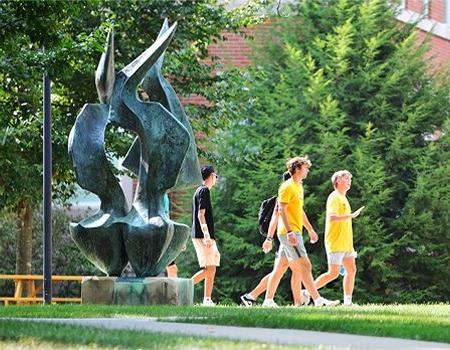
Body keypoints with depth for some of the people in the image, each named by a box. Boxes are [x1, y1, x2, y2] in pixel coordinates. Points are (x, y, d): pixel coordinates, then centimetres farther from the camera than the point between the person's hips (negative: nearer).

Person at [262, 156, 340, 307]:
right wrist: (289, 231, -26)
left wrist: (310, 229, 29)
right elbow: (282, 210, -18)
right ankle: (318, 300, -17)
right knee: (305, 265, -13)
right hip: (290, 233, -10)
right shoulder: (287, 187, -11)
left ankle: (268, 300, 13)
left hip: (294, 233, 10)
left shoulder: (299, 187, 20)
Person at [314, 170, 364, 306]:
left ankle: (347, 301, 7)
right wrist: (352, 216, -30)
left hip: (345, 244, 9)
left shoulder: (343, 198, 19)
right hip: (335, 244, -9)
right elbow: (332, 217, -27)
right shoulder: (334, 198, -11)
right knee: (333, 273, -9)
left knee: (351, 270, 4)